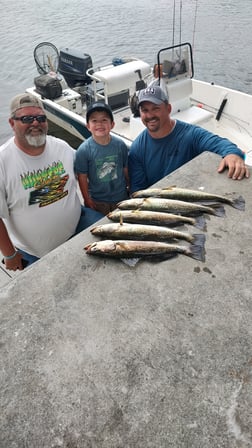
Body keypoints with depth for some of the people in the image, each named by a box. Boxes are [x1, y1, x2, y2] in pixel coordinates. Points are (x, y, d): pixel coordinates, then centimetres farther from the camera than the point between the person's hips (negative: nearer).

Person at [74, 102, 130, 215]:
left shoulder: (120, 145, -11)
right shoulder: (84, 150, -18)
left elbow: (126, 170, -1)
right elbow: (82, 177, -11)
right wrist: (87, 200, -7)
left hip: (121, 197, 2)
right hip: (97, 202, -2)